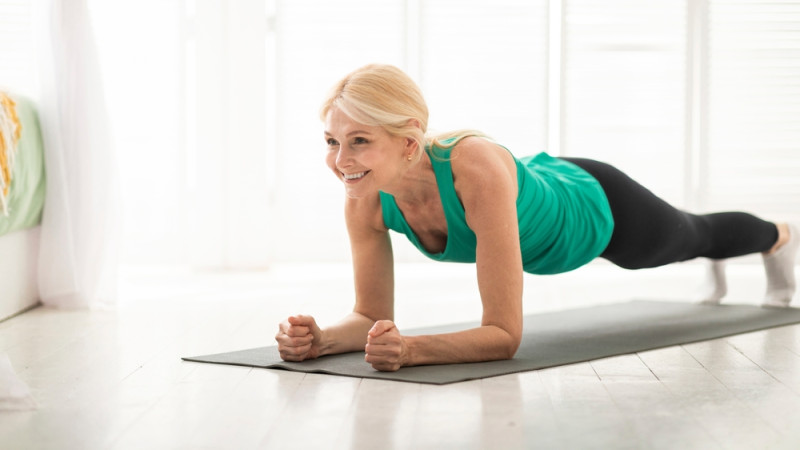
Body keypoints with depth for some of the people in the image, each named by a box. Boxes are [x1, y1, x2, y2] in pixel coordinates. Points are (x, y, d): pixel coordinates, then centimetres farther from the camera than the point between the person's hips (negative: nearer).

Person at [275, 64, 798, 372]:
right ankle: (714, 265, 76)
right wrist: (320, 339, -42)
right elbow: (372, 316, -22)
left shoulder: (476, 168, -50)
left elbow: (504, 334, -49)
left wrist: (409, 349, -63)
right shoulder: (366, 200, -34)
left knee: (692, 233, 32)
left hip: (598, 208, -4)